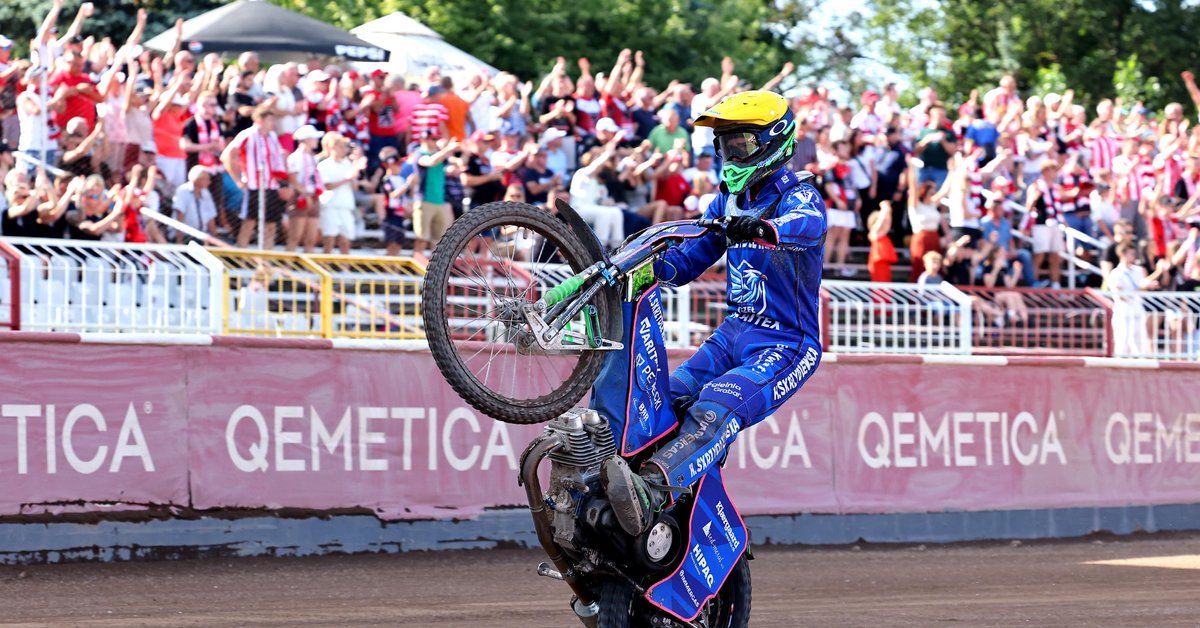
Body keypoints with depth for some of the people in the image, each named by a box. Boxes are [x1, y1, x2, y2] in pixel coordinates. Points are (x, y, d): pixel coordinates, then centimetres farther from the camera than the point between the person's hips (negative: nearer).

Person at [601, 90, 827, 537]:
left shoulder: (798, 194, -9)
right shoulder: (730, 200, 16)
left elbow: (808, 225, -34)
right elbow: (685, 261, 20)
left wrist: (761, 228, -56)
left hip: (787, 345, -8)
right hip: (735, 332, 8)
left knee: (715, 412, -31)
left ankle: (648, 491, -54)